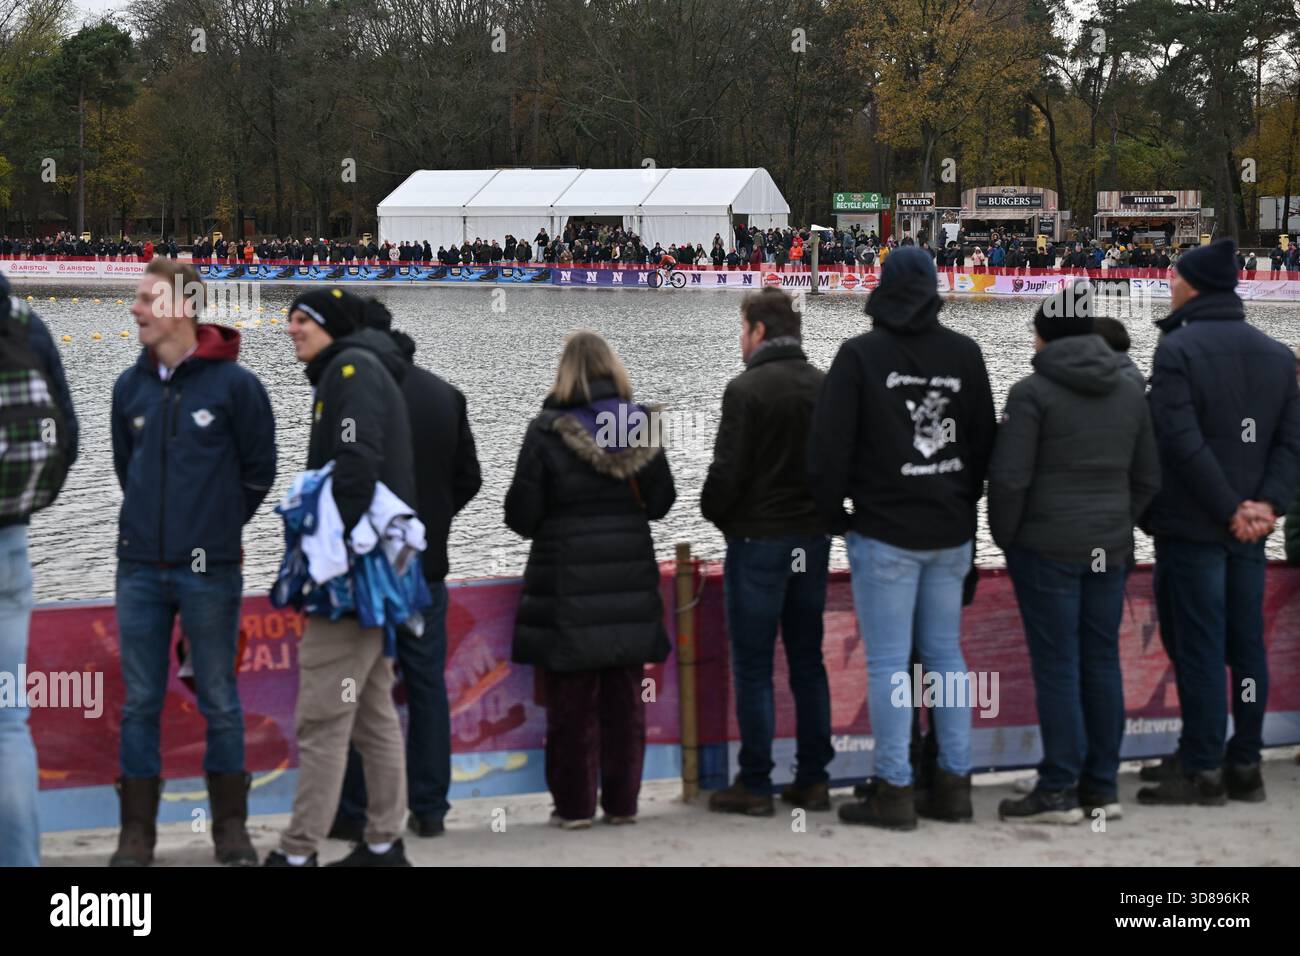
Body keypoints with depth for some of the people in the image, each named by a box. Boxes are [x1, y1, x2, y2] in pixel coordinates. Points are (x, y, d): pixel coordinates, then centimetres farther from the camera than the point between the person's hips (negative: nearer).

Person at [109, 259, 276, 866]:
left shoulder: (234, 384, -6)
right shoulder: (130, 387, 5)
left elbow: (259, 470, 2)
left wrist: (218, 526, 9)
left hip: (210, 570, -3)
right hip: (140, 569, 3)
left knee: (219, 702, 5)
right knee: (140, 703, 6)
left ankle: (231, 828, 15)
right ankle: (137, 832, 12)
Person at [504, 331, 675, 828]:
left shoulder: (546, 431, -10)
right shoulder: (642, 425, 1)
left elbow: (521, 514, -8)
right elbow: (660, 502, 7)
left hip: (568, 582, -3)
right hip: (630, 577, 3)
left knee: (572, 698, 4)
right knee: (624, 698, 10)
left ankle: (574, 804, 6)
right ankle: (622, 800, 13)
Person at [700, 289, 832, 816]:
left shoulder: (746, 389, -14)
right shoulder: (825, 387, 5)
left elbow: (726, 471, -15)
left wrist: (714, 512, 3)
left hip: (757, 541, -6)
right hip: (812, 538, 6)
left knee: (753, 668, 0)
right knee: (808, 663, 11)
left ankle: (755, 784, 1)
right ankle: (813, 779, 13)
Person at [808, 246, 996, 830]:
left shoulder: (860, 355, -9)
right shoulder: (965, 354, 5)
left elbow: (829, 445, -9)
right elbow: (984, 441, 11)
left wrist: (834, 514, 4)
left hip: (884, 532, -5)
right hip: (952, 532, 5)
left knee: (888, 661, -2)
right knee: (945, 654, 12)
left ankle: (894, 791, -3)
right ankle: (954, 782, 13)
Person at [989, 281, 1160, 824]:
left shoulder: (1033, 392, -10)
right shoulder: (1130, 391, 9)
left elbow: (1009, 477, -13)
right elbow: (1148, 477, 11)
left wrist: (1005, 536, 1)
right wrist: (1118, 525, 16)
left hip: (1047, 549, -5)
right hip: (1110, 549, 5)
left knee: (1057, 665, -2)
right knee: (1102, 661, 9)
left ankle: (1059, 792, 0)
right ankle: (1102, 787, 13)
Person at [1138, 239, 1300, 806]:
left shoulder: (1178, 349, -11)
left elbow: (1183, 442, -20)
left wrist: (1230, 510, -16)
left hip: (1191, 526, -6)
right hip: (1250, 533, 6)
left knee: (1197, 646, -2)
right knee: (1247, 645, 10)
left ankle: (1202, 771, 0)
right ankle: (1244, 766, 14)